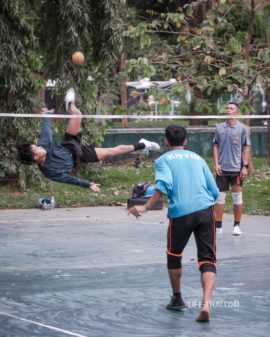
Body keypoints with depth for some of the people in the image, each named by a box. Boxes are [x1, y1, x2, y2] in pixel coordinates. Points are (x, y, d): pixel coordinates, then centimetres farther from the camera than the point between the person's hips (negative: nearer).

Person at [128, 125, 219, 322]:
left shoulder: (163, 160, 10)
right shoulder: (197, 158, 21)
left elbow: (164, 185, -11)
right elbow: (214, 192, 16)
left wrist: (146, 207, -10)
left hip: (180, 213, -2)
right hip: (206, 210, 2)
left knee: (174, 255, 23)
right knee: (207, 260, 2)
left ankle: (177, 299, 35)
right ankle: (206, 304, -20)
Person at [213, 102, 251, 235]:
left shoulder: (242, 128, -1)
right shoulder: (219, 128, 6)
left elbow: (246, 148, -1)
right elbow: (216, 146, 10)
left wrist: (245, 166, -9)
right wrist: (216, 163, -1)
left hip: (237, 169, -2)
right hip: (222, 169, 2)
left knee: (237, 197, 2)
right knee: (219, 197, 3)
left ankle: (237, 226, 10)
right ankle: (218, 226, 8)